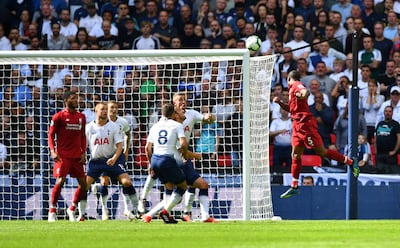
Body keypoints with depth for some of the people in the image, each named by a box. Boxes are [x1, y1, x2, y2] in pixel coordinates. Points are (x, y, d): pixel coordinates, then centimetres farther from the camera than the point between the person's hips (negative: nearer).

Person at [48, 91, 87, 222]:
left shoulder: (81, 117, 13)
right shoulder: (59, 116, -3)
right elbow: (51, 135, -2)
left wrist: (83, 153, 7)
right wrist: (53, 151, -15)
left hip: (77, 156, 5)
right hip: (63, 156, -5)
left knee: (83, 183, 1)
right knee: (60, 181, -15)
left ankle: (72, 209, 17)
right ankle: (52, 211, -2)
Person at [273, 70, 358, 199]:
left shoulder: (297, 85, -6)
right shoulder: (292, 89, 22)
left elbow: (306, 91, -28)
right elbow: (291, 108, 31)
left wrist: (303, 94, -50)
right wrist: (279, 102, 17)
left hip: (305, 124, -10)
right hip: (297, 125, 10)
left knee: (321, 151, -11)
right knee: (295, 155, 8)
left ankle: (351, 163, -3)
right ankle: (294, 187, 12)